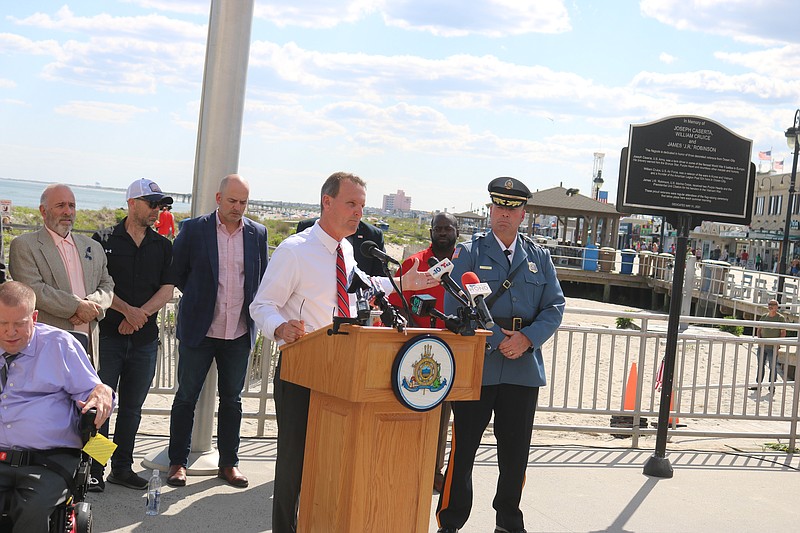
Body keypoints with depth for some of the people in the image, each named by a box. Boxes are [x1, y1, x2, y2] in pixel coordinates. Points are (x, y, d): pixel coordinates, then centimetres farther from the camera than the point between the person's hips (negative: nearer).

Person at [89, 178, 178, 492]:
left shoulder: (162, 246, 10)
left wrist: (140, 315, -10)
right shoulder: (104, 240, 0)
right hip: (108, 334, -3)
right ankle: (94, 469, 6)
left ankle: (122, 467, 19)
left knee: (132, 406, 10)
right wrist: (127, 310, -17)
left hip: (145, 337, 4)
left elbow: (167, 290, 3)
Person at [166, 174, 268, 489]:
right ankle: (178, 462, 17)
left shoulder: (257, 234, 4)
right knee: (186, 397, 5)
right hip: (200, 330, -2)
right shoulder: (194, 229, -4)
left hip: (239, 333, 2)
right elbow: (177, 271, 5)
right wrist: (197, 298, 6)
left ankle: (229, 463, 21)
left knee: (232, 400, 10)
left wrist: (251, 311, 8)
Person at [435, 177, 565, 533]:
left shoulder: (539, 258, 12)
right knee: (463, 449, 1)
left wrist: (527, 338, -11)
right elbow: (456, 308, -7)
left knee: (516, 450, 10)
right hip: (476, 366, -3)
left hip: (524, 368, 3)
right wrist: (497, 340, -15)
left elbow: (555, 306, 6)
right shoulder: (468, 253, 1)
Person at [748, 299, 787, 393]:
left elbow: (783, 333, -4)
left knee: (773, 367, -1)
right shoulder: (763, 317, 12)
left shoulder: (781, 318, -2)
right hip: (762, 346, 5)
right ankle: (758, 385, 15)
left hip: (773, 347, -5)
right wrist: (759, 338, -1)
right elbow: (758, 330, 17)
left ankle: (772, 386, 6)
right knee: (760, 365, 8)